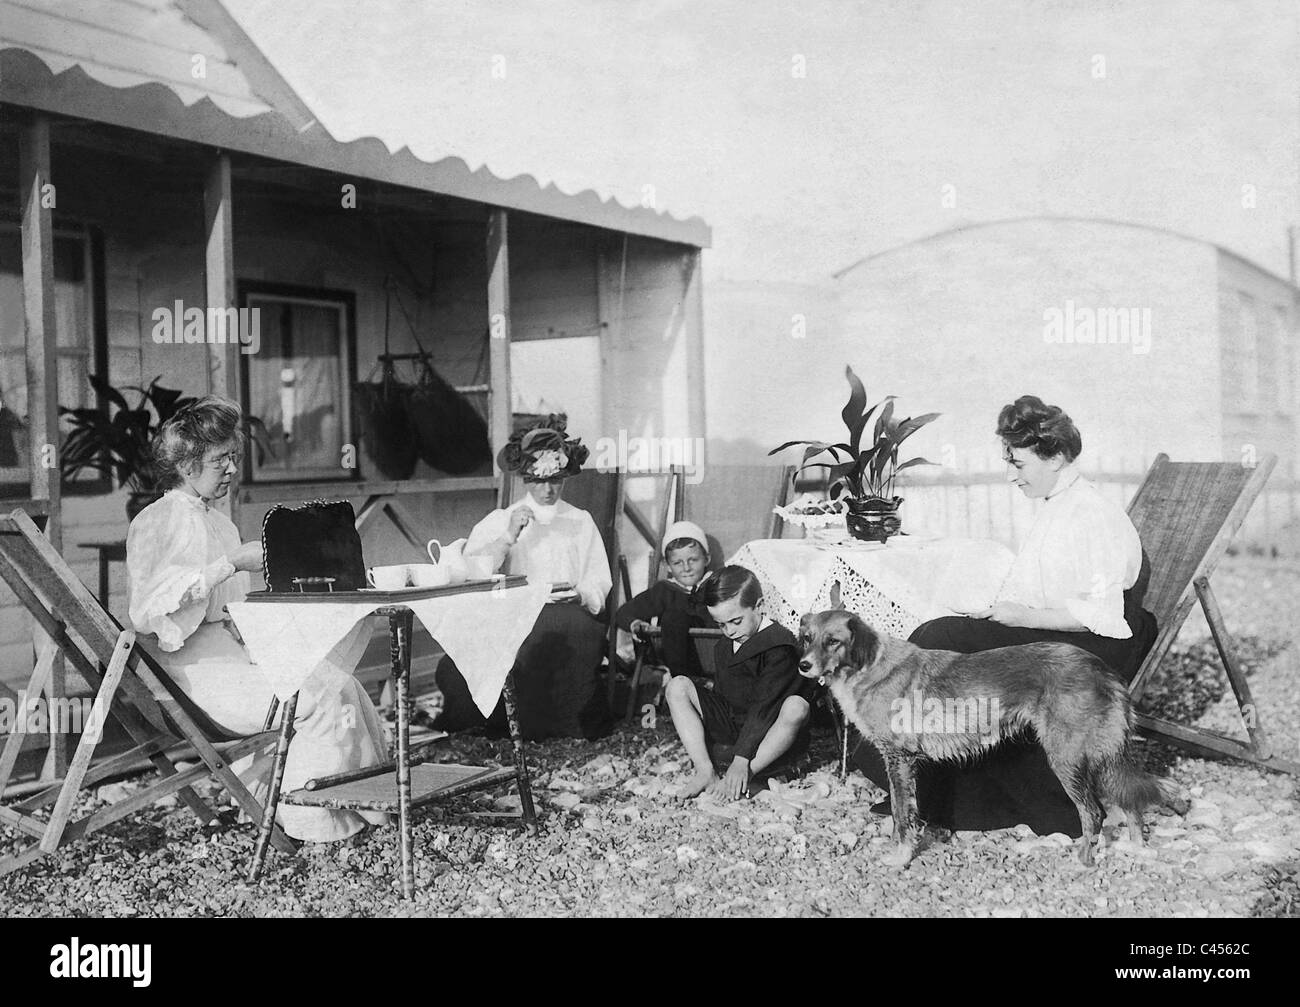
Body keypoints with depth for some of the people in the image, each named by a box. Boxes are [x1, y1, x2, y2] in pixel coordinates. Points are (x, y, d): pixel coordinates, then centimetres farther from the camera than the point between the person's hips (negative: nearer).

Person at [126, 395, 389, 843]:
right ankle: (306, 817, -11)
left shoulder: (218, 523, 22)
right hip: (194, 667, -8)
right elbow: (149, 611, -21)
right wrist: (232, 564, -22)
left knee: (341, 684, -12)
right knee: (327, 692, -22)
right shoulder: (157, 522, -6)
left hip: (234, 650, 8)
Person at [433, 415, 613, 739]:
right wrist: (509, 536, -9)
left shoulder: (581, 521, 20)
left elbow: (599, 581, 11)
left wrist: (579, 594, -11)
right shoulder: (498, 522, 16)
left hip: (568, 617, 1)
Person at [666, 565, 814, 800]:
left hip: (771, 735, -7)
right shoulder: (725, 646, 6)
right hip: (731, 724, 7)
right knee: (678, 686, -8)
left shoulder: (779, 647, -19)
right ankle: (705, 772, -19)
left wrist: (742, 759, -31)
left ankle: (747, 774, -33)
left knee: (796, 706, -38)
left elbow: (764, 707, -26)